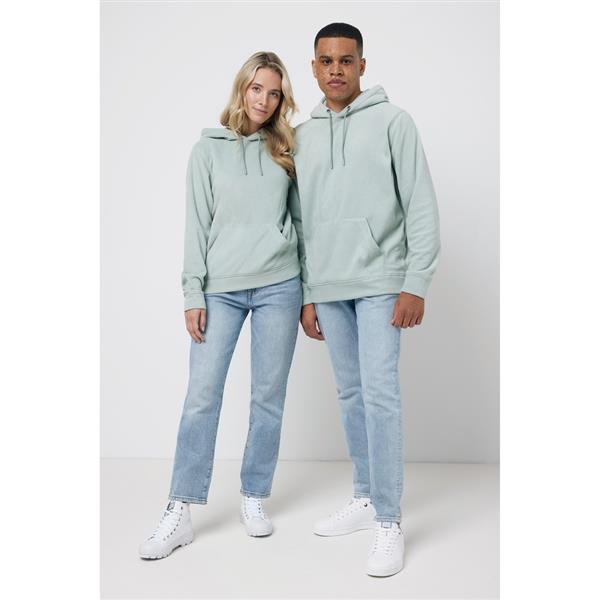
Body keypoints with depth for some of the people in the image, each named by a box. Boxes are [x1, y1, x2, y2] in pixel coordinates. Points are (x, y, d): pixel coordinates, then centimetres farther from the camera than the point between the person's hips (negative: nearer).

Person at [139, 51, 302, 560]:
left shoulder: (284, 150, 10)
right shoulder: (209, 149, 5)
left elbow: (298, 216, 11)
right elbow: (197, 225, 2)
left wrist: (305, 290, 7)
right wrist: (193, 293, -5)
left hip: (279, 286, 2)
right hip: (221, 288, -1)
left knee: (269, 396, 5)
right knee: (201, 395, -5)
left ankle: (255, 497, 19)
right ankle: (180, 513, 2)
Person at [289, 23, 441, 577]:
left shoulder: (392, 121, -1)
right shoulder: (302, 136, 12)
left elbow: (421, 206, -6)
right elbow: (300, 222, 13)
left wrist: (416, 283, -12)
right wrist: (306, 294, 10)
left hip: (380, 282, -5)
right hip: (327, 289, 5)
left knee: (379, 393, -10)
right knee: (350, 394, 11)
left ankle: (389, 521, -1)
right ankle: (365, 499, 23)